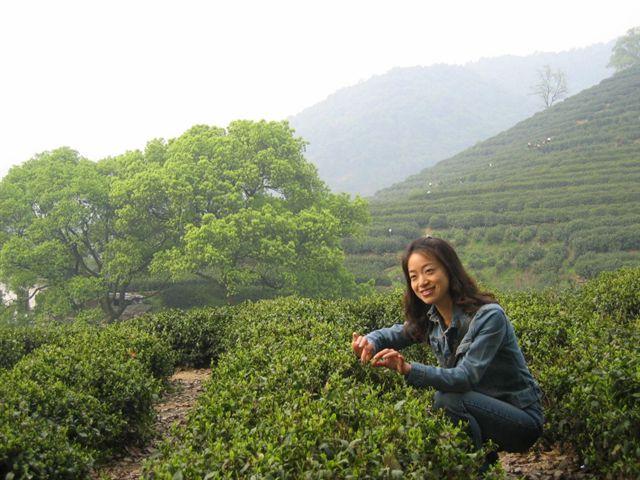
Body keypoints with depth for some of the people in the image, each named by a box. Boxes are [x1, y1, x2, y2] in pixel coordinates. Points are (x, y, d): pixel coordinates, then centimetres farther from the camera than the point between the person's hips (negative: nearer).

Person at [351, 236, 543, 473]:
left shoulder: (489, 316, -23)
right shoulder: (429, 319, -1)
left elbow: (466, 378, -31)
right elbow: (391, 334, 8)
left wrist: (408, 369, -45)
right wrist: (369, 342, -18)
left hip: (521, 420, -7)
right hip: (478, 410, 7)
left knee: (447, 399, -29)